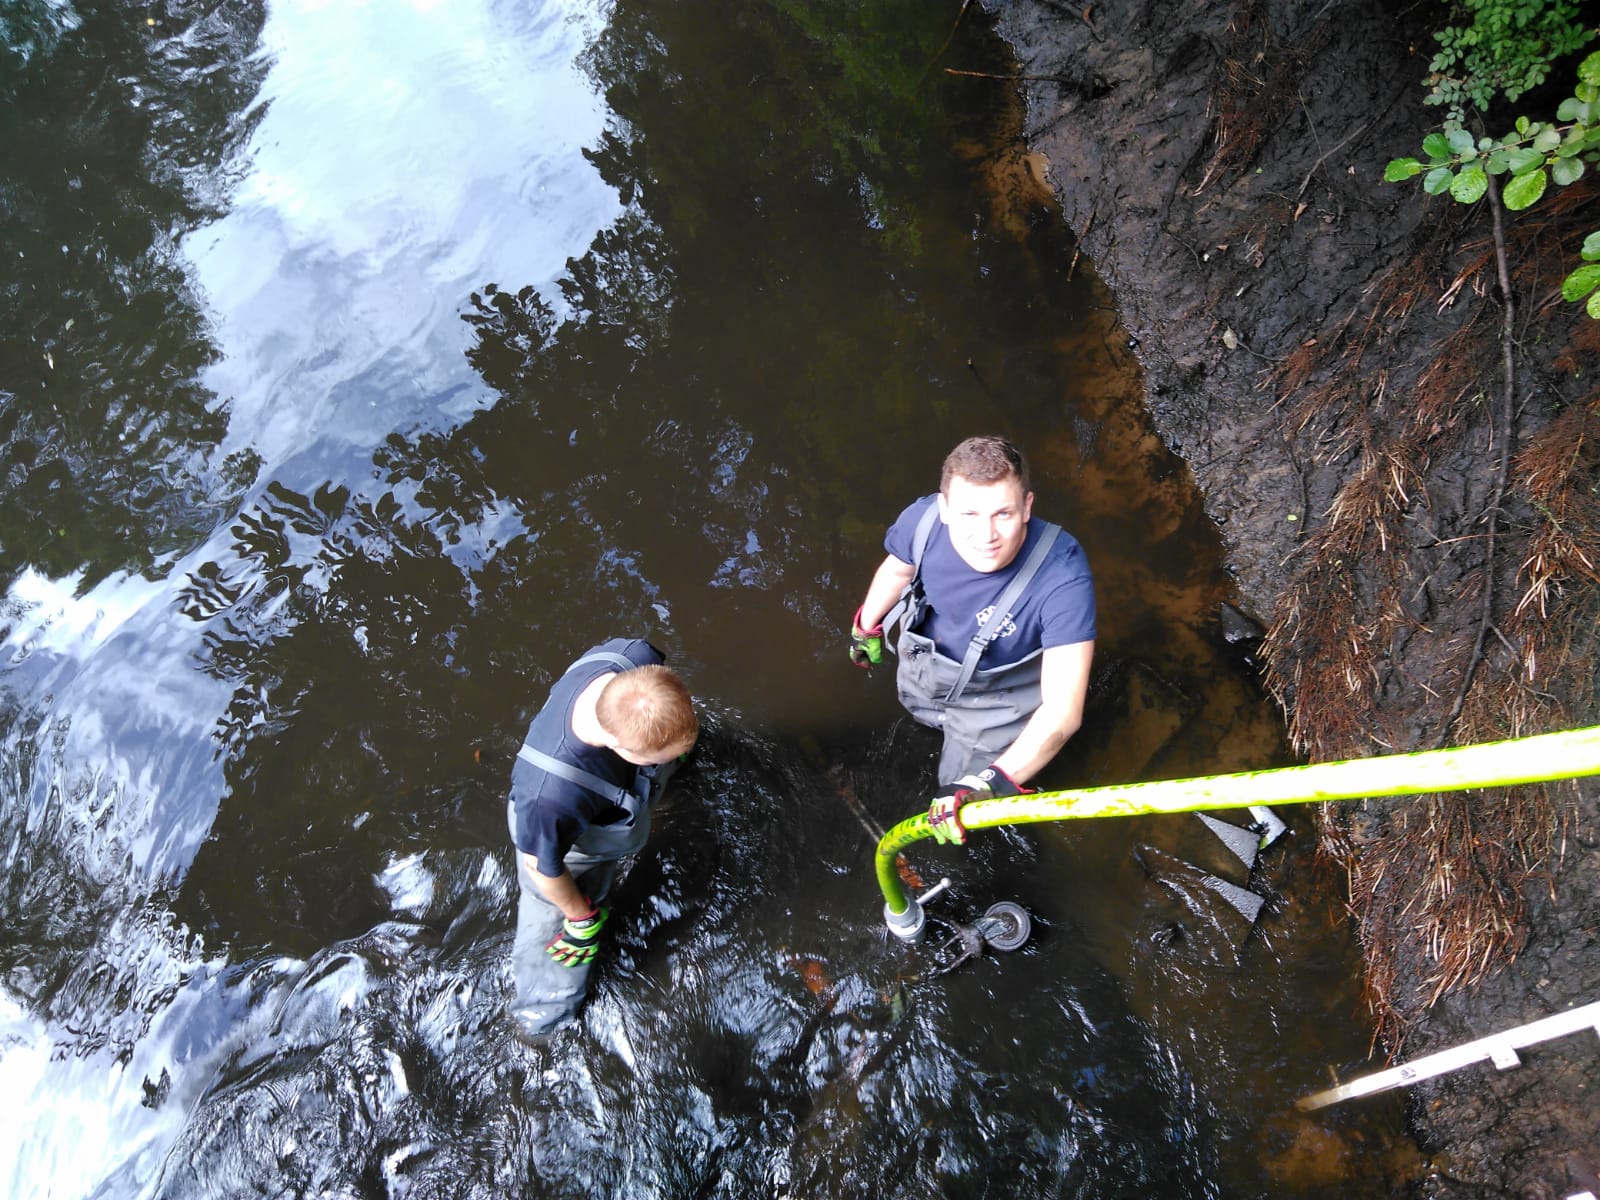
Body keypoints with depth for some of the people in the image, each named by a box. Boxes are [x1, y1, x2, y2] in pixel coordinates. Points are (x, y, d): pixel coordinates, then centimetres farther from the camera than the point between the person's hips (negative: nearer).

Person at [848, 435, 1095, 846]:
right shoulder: (922, 519, -33)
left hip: (995, 700, -3)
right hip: (922, 670, 4)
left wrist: (990, 783, -58)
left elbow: (1062, 711, -45)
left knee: (959, 789, 18)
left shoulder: (1062, 576, -45)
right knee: (922, 715, 35)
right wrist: (865, 627, 12)